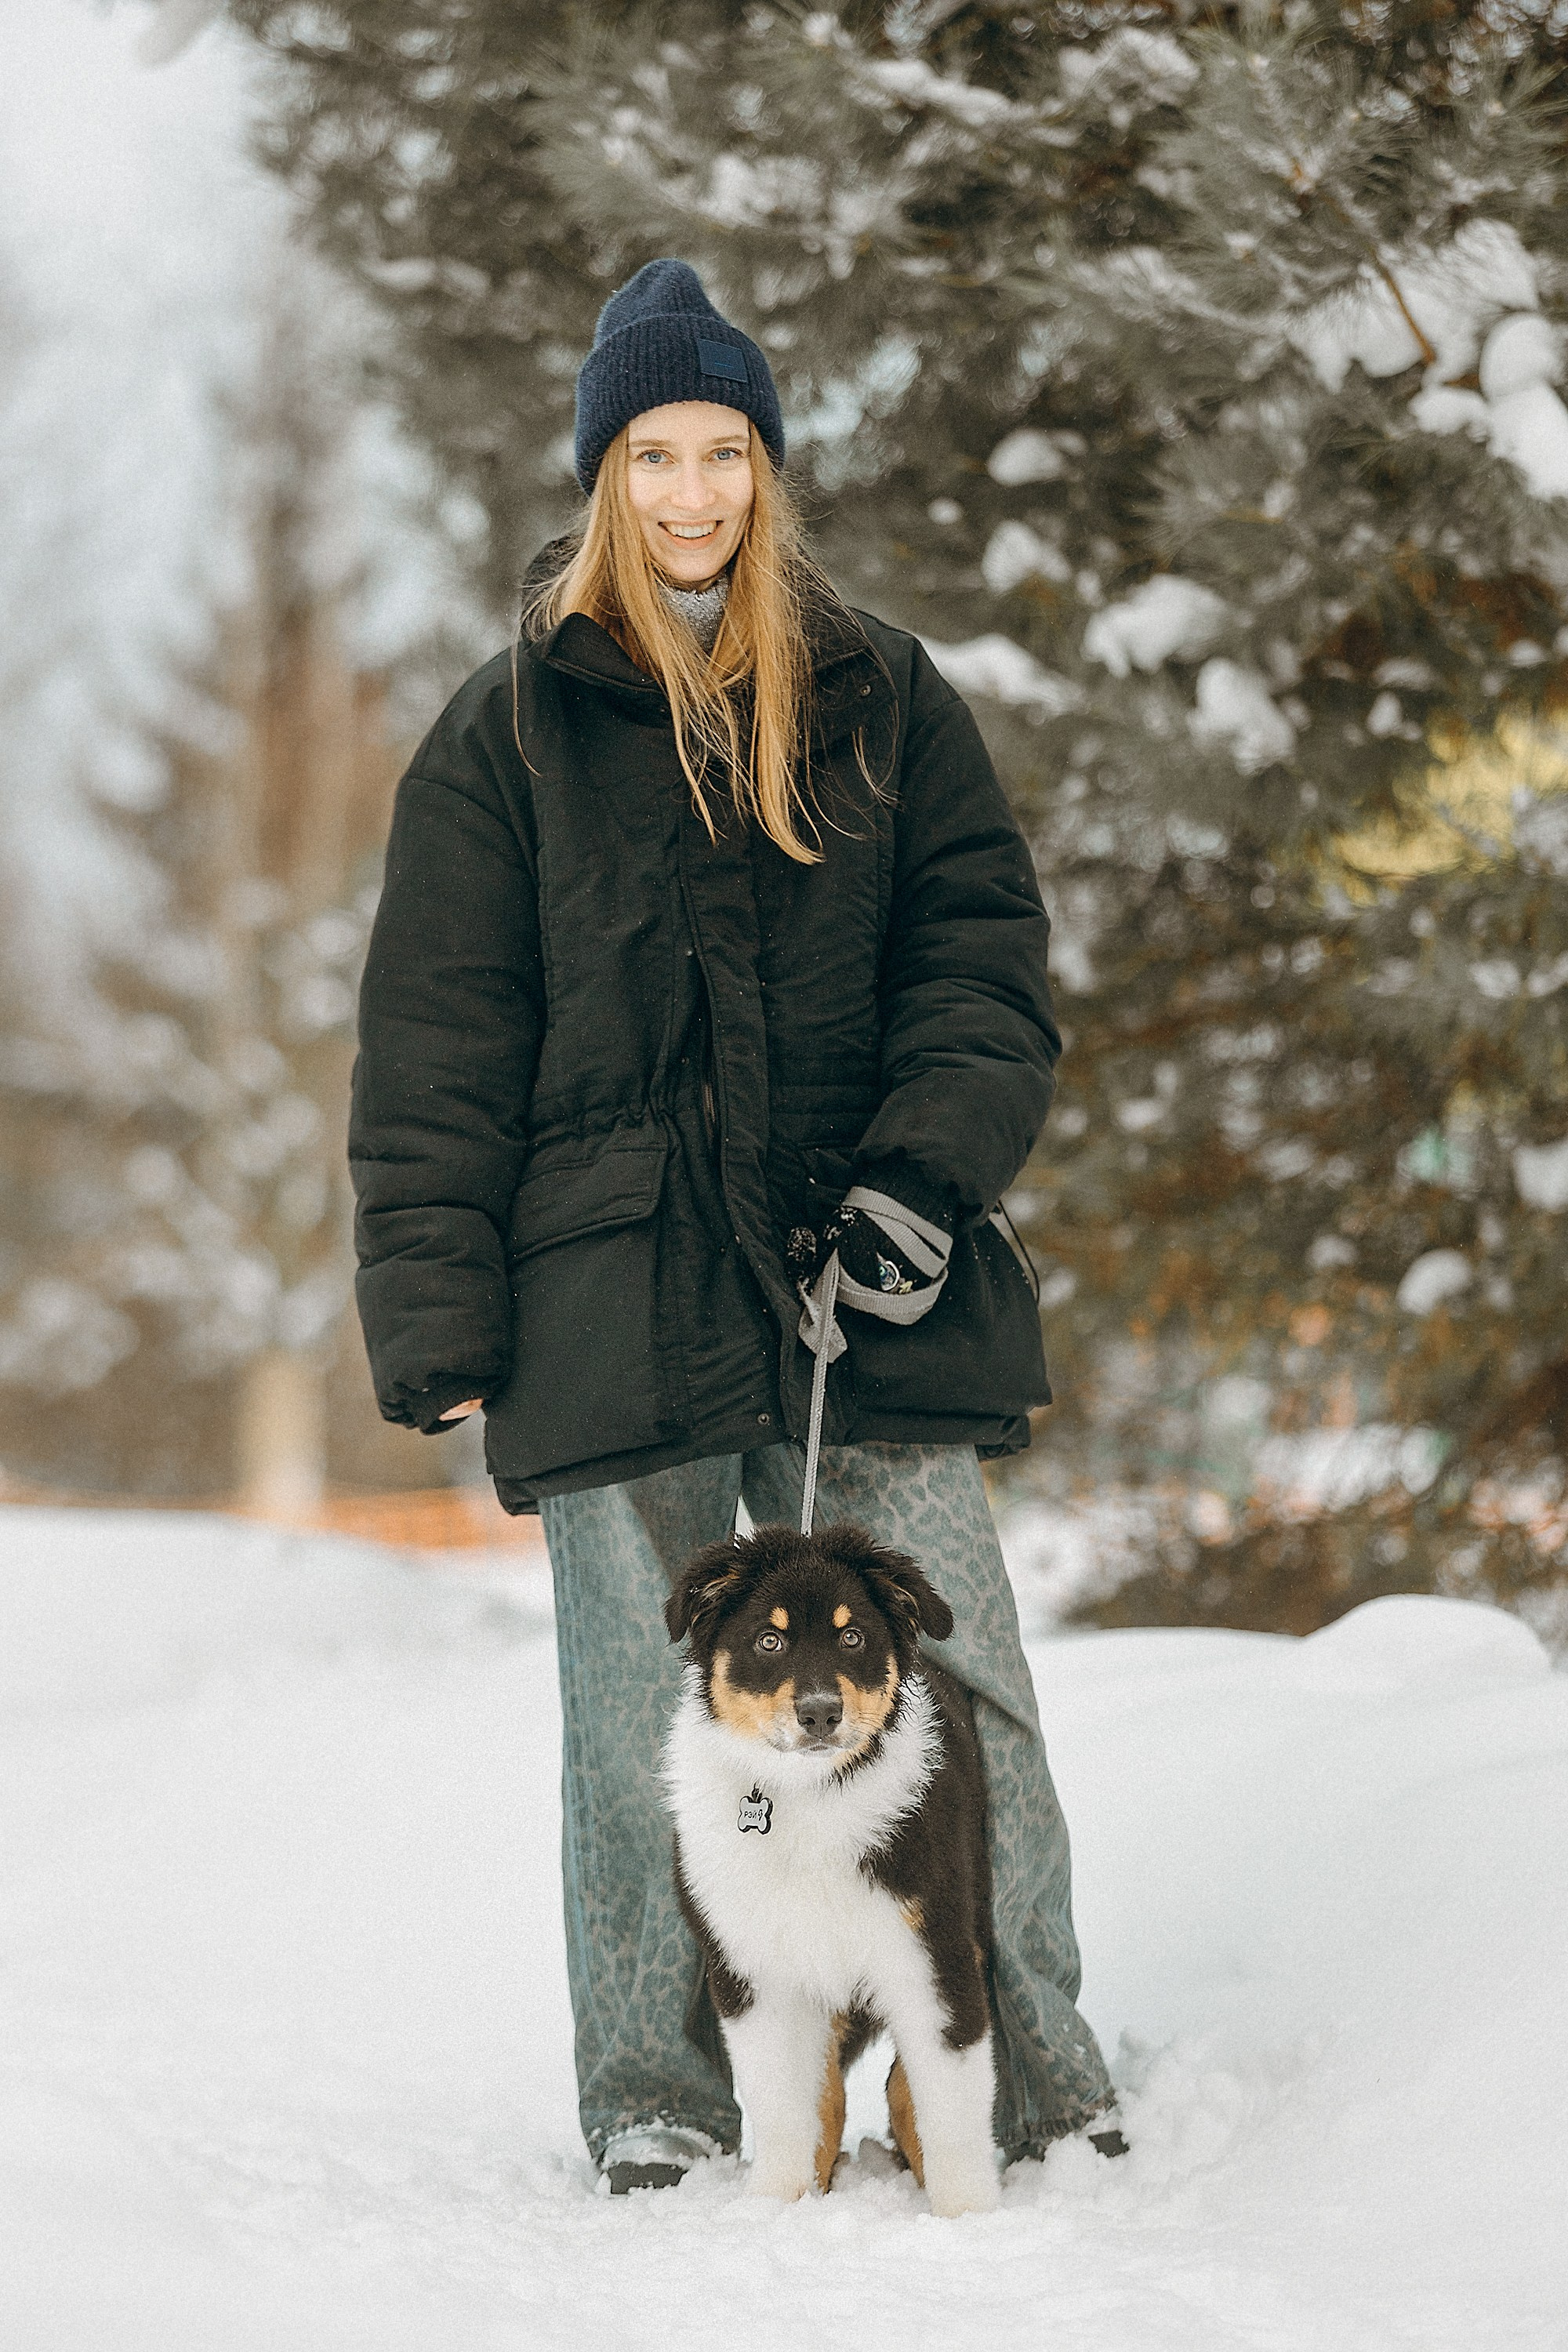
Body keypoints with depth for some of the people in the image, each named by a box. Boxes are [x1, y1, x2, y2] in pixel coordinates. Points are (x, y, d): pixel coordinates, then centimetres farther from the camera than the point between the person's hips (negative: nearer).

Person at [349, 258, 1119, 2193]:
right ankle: (658, 2105, 11)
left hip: (869, 1289, 1)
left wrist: (931, 1163, -9)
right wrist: (437, 1327, -3)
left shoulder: (883, 702, 12)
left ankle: (1033, 2078, 5)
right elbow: (435, 1051, 4)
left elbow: (981, 947, 9)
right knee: (644, 1718, 1)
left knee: (951, 1681, -3)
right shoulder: (511, 730, 6)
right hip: (614, 1290, -1)